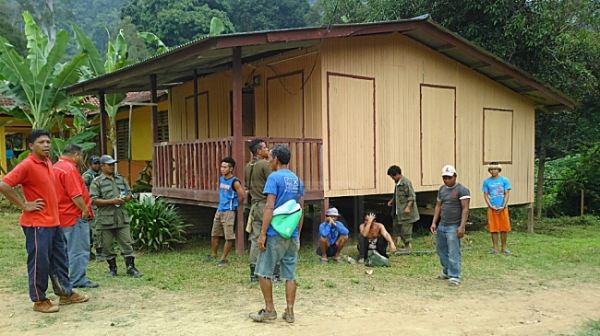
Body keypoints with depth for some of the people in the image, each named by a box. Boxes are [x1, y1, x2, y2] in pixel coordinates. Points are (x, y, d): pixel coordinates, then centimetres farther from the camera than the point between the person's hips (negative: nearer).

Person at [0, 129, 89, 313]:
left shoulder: (48, 163, 10)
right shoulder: (27, 165, -15)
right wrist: (24, 205, -17)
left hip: (54, 221, 9)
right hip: (37, 224, -8)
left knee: (60, 259, 15)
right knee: (39, 262, 1)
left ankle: (65, 293, 26)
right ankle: (39, 300, 13)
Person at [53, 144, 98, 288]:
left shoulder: (56, 167, 13)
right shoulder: (69, 169, -19)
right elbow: (76, 194, -24)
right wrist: (85, 210, -16)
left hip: (63, 215, 10)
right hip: (75, 215, -10)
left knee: (69, 249, 17)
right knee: (79, 249, -3)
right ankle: (78, 280, 2)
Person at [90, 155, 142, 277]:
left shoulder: (121, 179, 14)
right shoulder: (97, 182, -1)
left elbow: (129, 194, 18)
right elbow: (93, 200, -10)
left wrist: (125, 199, -5)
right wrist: (111, 201, -17)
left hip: (122, 218, 3)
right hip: (105, 220, -3)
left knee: (127, 243, 1)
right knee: (107, 246, 6)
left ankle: (131, 268, 4)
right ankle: (112, 268, 20)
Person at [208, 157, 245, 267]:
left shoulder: (235, 182, -15)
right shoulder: (221, 179, 8)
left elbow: (241, 196, -16)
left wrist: (235, 205, -2)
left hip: (229, 212, -8)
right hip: (219, 210, 8)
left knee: (229, 237, -1)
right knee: (214, 234, 16)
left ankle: (223, 258, 10)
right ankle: (213, 254, 32)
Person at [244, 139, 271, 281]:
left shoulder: (247, 167, 12)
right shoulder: (265, 164, -12)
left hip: (254, 205, 7)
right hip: (266, 205, -7)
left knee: (255, 239, 8)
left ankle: (254, 272, 9)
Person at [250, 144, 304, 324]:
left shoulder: (274, 177, -9)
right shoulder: (297, 180, 12)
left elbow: (270, 207, -16)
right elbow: (301, 210, 13)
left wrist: (262, 233, -14)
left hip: (275, 233, -6)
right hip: (292, 235, 6)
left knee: (263, 272, 6)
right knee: (290, 274, 8)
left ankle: (269, 310, 9)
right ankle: (289, 312, 11)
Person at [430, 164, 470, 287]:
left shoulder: (462, 190, -9)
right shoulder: (442, 189, 12)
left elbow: (465, 209, -14)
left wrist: (462, 226, -22)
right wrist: (434, 222, 9)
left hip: (453, 227, -7)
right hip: (441, 225, 7)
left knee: (453, 252, -7)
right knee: (441, 249, 17)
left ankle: (454, 277, 1)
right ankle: (447, 271, 34)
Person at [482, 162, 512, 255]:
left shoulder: (504, 180, 1)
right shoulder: (486, 181, 2)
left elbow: (507, 194, 0)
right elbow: (485, 195, 3)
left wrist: (503, 206, -10)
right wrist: (491, 206, -9)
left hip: (503, 208, 0)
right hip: (492, 208, 0)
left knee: (504, 228, 4)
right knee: (493, 228, 3)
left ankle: (504, 247, 15)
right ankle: (495, 247, 12)